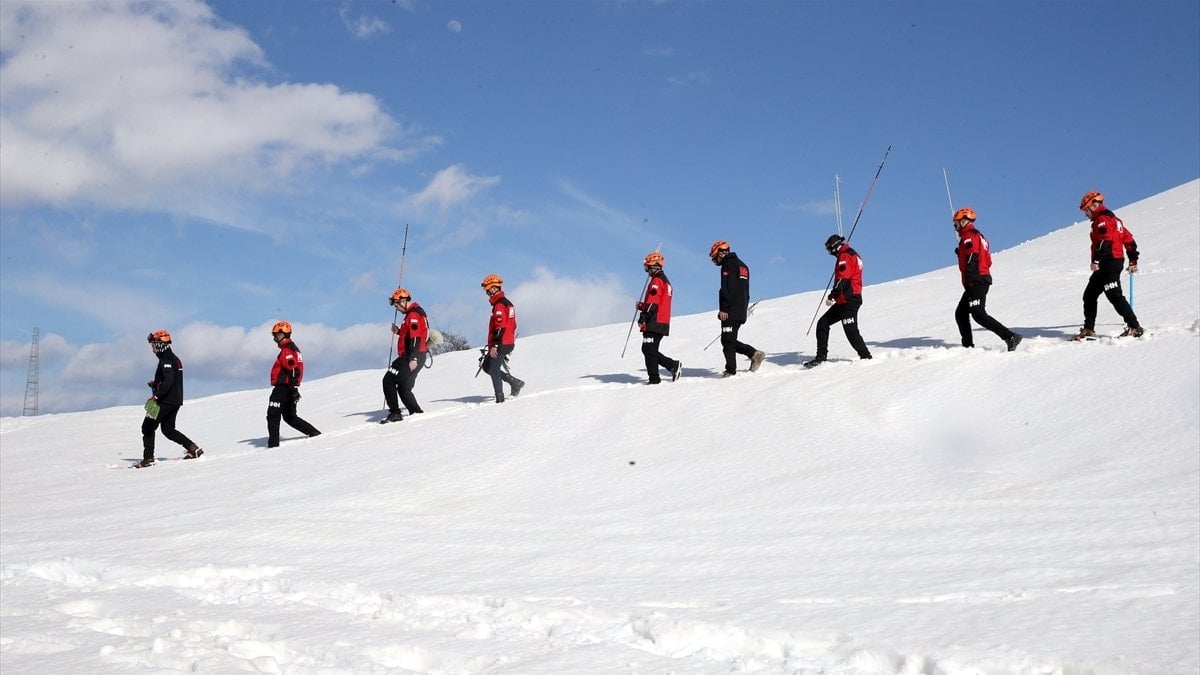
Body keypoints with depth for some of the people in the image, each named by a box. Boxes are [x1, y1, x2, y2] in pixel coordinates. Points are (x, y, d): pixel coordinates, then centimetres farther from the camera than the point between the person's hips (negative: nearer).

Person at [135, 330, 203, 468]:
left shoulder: (166, 360, -14)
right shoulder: (175, 358, 17)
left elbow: (168, 381, -26)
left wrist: (156, 395, -27)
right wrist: (155, 384, 14)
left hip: (166, 401, -10)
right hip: (176, 401, 10)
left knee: (148, 427, 0)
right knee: (168, 430, 15)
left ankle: (148, 458, -3)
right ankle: (193, 448, 5)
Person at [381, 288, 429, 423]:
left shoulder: (414, 315, -14)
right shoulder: (414, 313, 20)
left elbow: (416, 338, -23)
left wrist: (413, 358, -29)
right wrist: (399, 332, 10)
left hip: (411, 357, -10)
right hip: (415, 357, 10)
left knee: (389, 381, -8)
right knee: (404, 388, 14)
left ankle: (395, 413, -10)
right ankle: (416, 412, 11)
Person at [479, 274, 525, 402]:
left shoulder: (499, 305, -15)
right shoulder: (507, 302, 17)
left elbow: (500, 327, -23)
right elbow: (512, 325, 22)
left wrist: (494, 345, -24)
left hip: (501, 345, -10)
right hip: (508, 342, 10)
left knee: (493, 370, -5)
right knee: (486, 366, 16)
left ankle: (500, 399, -4)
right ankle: (514, 382, 13)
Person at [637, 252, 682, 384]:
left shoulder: (656, 280, -11)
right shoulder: (665, 281, 21)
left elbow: (653, 303, -19)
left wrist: (642, 319, -19)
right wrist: (642, 306, 19)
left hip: (655, 323, -10)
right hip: (663, 323, 10)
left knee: (648, 350, -6)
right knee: (650, 350, 13)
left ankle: (654, 379, -6)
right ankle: (674, 365, 8)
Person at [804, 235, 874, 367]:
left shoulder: (845, 256, -12)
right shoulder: (854, 255, 19)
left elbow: (842, 279, -22)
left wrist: (832, 296, -24)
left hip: (848, 301, -11)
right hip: (844, 301, 11)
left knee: (851, 331, -9)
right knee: (823, 323, 9)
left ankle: (866, 357, -3)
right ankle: (821, 357, 9)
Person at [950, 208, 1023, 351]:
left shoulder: (968, 236, -9)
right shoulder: (979, 236, 23)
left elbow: (971, 260, -20)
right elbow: (987, 261, 22)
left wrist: (969, 280, -24)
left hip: (975, 283, -11)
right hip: (984, 279, 11)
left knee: (979, 315, -14)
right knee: (960, 313, 13)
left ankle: (1010, 337, -20)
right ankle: (968, 347, 10)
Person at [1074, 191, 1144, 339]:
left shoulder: (1102, 219, -9)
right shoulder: (1113, 218, 22)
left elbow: (1105, 240, -24)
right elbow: (1129, 239, 23)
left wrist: (1096, 260, -29)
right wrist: (1133, 261, 26)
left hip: (1109, 262, -11)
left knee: (1115, 296, -11)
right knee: (1089, 295, 13)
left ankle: (1134, 327, -11)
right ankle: (1088, 329, 14)